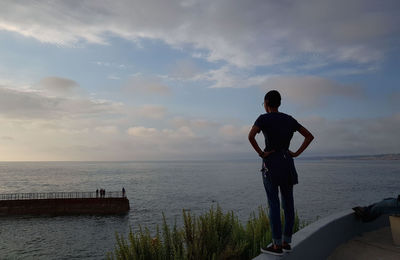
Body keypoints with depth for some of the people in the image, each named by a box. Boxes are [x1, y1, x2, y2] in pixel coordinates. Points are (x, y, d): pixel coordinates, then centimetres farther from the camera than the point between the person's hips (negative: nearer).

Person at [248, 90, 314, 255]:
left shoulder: (263, 118, -5)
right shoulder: (289, 119, 12)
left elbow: (251, 136, -23)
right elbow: (309, 136, 13)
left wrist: (261, 153, -12)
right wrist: (297, 153, 7)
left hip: (271, 163, -6)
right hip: (287, 162, 6)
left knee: (273, 203, -3)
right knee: (288, 203, 9)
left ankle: (277, 245, 1)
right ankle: (287, 242, 17)